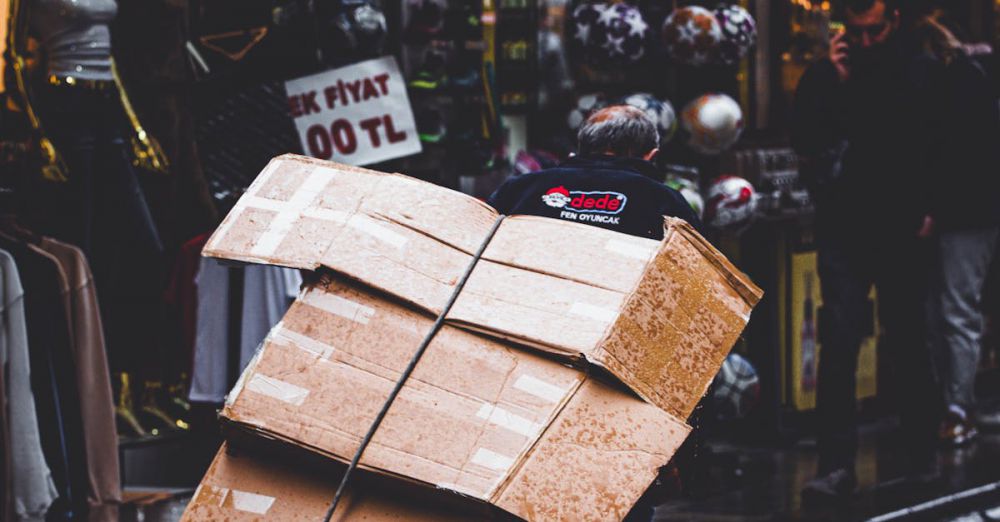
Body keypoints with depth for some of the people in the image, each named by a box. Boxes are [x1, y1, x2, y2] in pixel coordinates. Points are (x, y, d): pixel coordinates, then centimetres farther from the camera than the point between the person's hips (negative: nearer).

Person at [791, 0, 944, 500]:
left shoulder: (922, 73, 1)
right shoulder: (824, 73, 5)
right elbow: (804, 142, -2)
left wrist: (930, 210, -4)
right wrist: (835, 83, -9)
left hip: (902, 232, 0)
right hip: (844, 230, 1)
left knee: (907, 342, 7)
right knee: (839, 341, -7)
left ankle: (921, 454, 20)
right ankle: (836, 464, -7)